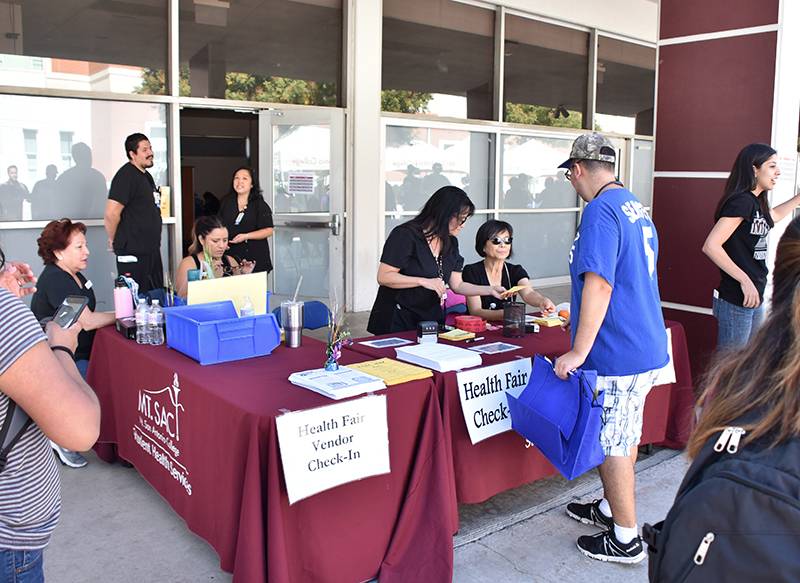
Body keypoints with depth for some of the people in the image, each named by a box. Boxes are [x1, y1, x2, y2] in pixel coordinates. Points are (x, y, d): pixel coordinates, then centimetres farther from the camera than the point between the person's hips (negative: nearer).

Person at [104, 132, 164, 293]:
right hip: (133, 252, -9)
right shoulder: (126, 176, -14)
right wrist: (114, 241, -7)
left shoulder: (146, 176, 15)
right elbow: (111, 215, -20)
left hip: (152, 249, 9)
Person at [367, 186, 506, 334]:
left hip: (431, 319, 6)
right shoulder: (405, 235, -14)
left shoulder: (450, 242, 8)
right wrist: (424, 281, -24)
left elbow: (457, 285, 10)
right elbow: (383, 277, -19)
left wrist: (490, 290, -1)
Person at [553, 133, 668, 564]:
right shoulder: (637, 209, 13)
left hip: (616, 352, -10)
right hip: (647, 346, 10)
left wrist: (579, 352, -22)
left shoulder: (600, 211, -17)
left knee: (612, 442, 3)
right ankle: (610, 508, 38)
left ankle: (625, 539, 15)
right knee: (624, 435, 21)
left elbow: (598, 285, -25)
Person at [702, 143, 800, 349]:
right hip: (735, 302, -10)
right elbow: (710, 246, -25)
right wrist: (744, 280, -22)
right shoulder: (741, 201, -16)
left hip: (755, 300, 10)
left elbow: (773, 216, 36)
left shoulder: (756, 202, 11)